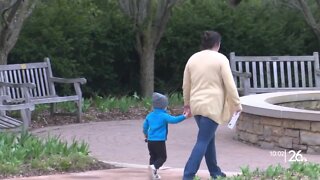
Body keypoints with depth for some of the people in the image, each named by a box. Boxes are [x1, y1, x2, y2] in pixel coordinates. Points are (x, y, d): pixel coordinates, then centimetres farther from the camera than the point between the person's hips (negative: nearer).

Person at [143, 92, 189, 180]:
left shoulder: (149, 116, 9)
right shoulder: (164, 116, -10)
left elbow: (145, 126, 19)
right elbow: (174, 120, -22)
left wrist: (146, 134, 37)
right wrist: (184, 116, -16)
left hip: (150, 140, 6)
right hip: (159, 141, -6)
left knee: (153, 156, 16)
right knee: (162, 157, 1)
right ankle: (154, 167, -24)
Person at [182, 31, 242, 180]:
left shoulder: (193, 59, 9)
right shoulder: (220, 59, -7)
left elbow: (186, 85, 16)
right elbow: (229, 84, -9)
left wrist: (187, 103, 29)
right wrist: (237, 103, 1)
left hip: (196, 105, 6)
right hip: (212, 106, -6)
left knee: (209, 138, 20)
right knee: (203, 142, -9)